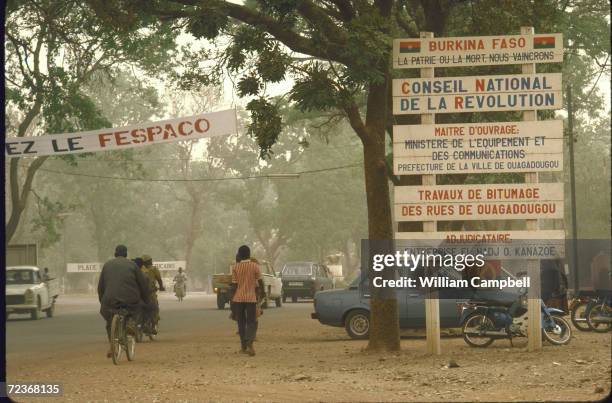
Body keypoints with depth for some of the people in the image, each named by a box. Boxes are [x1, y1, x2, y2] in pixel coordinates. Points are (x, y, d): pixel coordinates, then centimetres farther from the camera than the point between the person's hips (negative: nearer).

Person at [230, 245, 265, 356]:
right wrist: (262, 293, 14)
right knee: (251, 322, 2)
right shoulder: (255, 266, -4)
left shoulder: (236, 267, -2)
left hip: (238, 298, 1)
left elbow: (234, 285, -2)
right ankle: (249, 343, -22)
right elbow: (260, 282, -2)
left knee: (241, 322, 12)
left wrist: (232, 299, 5)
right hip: (251, 298, -1)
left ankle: (244, 346, 15)